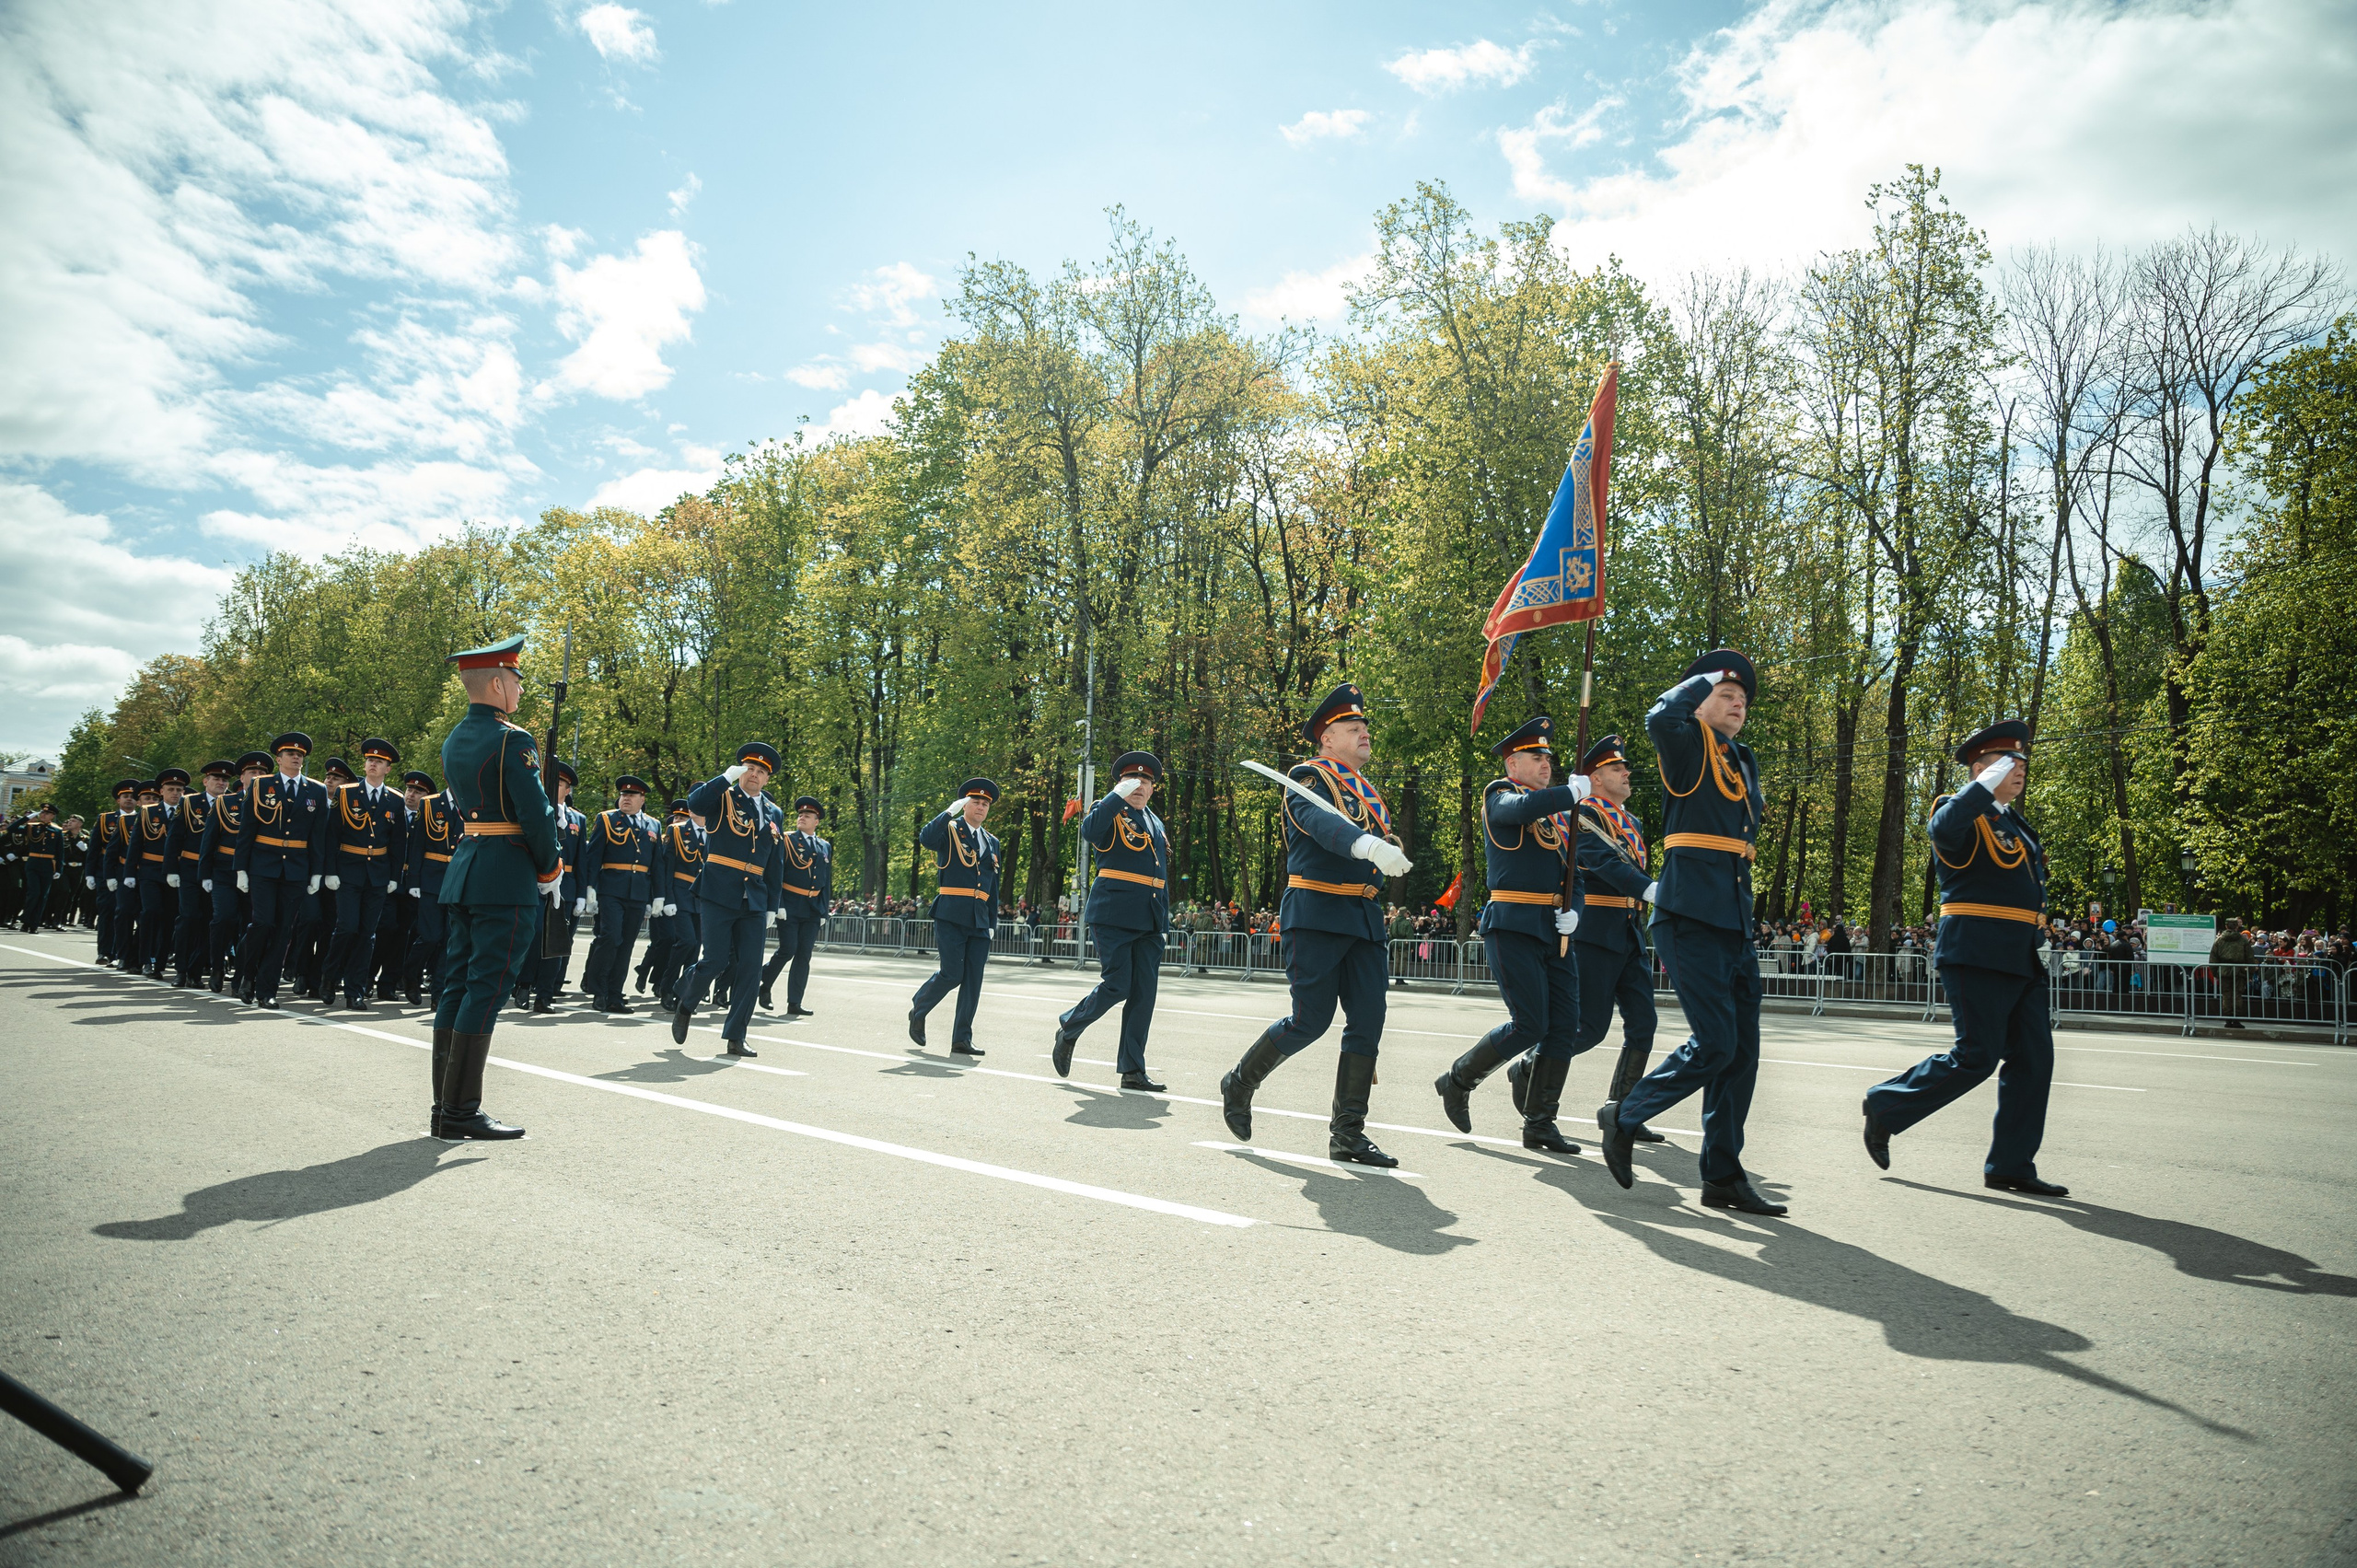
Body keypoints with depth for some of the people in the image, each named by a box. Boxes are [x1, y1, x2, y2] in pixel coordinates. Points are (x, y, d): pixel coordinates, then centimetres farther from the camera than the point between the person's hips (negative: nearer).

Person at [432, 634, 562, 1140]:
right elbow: (536, 815, -16)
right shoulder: (513, 741, -13)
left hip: (462, 871, 9)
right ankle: (461, 1113, -3)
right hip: (507, 878, -9)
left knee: (458, 985, 11)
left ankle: (445, 1107, 16)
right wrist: (550, 870, -3)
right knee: (487, 989, -6)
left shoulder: (454, 740, 14)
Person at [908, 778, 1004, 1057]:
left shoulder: (992, 843, 18)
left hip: (979, 921, 5)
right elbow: (925, 838, -21)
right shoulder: (949, 830, 3)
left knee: (973, 981, 1)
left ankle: (962, 1040, 7)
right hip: (951, 916, -5)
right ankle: (918, 1008, 17)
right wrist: (950, 811, -20)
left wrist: (992, 923, 16)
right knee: (951, 974, -9)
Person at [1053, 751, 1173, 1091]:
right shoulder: (1109, 811, 2)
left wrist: (1163, 921, 19)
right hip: (1114, 915, -6)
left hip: (1149, 922, 6)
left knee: (1144, 993, 2)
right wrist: (1119, 795, -25)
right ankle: (1068, 1029, 16)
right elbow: (1089, 830, -22)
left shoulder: (1156, 823, 22)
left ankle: (1133, 1071, 7)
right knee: (1117, 985, -10)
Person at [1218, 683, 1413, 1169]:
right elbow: (1320, 820, -29)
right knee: (1311, 1020, -7)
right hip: (1317, 915, -7)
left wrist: (1392, 848, 2)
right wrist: (1367, 843, -47)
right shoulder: (1309, 778, -7)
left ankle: (1348, 1131, 7)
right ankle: (1239, 1084, 17)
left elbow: (1386, 839, 24)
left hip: (1366, 918, 7)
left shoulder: (1368, 789, 20)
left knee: (1368, 1021, 0)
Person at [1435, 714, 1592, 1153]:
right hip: (1513, 927, -7)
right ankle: (1457, 1081, 10)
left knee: (1565, 1026, 2)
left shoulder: (1559, 812, 20)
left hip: (1555, 933, 7)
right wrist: (1573, 791, -16)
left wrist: (1573, 912, 2)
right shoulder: (1499, 795, -2)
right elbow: (1523, 808, -27)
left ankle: (1540, 1124, 11)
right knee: (1530, 1025, -12)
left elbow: (1572, 874, 20)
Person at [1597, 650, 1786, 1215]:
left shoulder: (1742, 762, 20)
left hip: (1736, 924, 8)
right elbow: (1659, 718, -26)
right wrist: (1705, 679, -8)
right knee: (1715, 1043, -13)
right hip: (1691, 919, -8)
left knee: (1741, 1050, 6)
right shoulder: (1688, 748, -2)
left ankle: (1723, 1177, 14)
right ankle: (1623, 1116, 7)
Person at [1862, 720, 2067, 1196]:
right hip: (1979, 955, -9)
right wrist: (1988, 783, -25)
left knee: (2034, 1059, 5)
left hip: (2022, 960, 9)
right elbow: (1944, 827, -32)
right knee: (1976, 1057, -9)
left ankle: (2011, 1166, 12)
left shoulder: (2015, 823, 22)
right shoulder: (1963, 811, -6)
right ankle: (1885, 1105, 8)